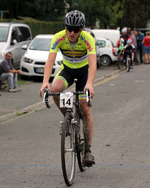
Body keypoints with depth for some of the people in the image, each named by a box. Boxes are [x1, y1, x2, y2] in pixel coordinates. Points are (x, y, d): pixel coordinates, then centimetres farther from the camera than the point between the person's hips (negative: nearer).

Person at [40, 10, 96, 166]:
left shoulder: (88, 39, -29)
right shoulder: (59, 38, -24)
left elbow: (92, 62, -39)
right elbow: (50, 60, -32)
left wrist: (89, 83, -56)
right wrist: (45, 81, -49)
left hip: (84, 70, -1)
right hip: (67, 69, 2)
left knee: (85, 110, -7)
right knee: (54, 89, -32)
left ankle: (88, 150, 1)